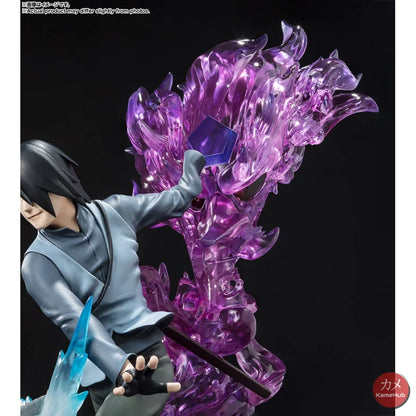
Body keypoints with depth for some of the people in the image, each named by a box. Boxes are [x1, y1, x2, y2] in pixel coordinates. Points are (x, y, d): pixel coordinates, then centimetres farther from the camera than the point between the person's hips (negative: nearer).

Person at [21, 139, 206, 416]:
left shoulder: (113, 212, -1)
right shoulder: (39, 262, -9)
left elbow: (176, 200, 15)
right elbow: (74, 320, -24)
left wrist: (193, 162, 33)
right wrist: (122, 368, -40)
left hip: (151, 354, 1)